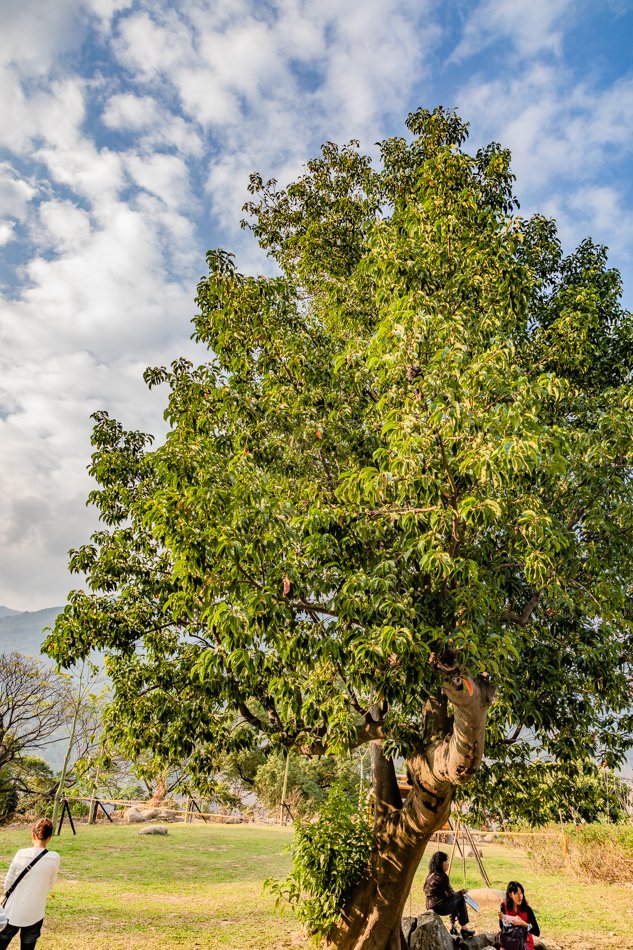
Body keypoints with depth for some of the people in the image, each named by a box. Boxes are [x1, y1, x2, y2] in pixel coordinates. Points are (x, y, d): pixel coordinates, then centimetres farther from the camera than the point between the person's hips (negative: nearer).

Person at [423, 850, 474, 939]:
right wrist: (461, 892, 5)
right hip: (440, 907, -8)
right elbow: (449, 895, -13)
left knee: (457, 898, 24)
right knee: (460, 898, 11)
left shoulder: (430, 875, 8)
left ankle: (453, 927, 25)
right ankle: (464, 930, 16)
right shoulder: (442, 876, -18)